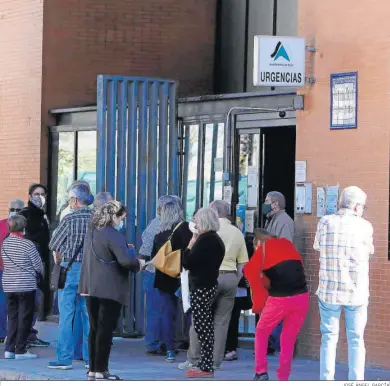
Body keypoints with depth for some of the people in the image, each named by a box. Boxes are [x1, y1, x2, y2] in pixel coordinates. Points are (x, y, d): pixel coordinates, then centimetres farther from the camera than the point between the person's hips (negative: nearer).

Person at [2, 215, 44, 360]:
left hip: (9, 286, 5)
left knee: (12, 317, 13)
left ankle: (9, 349, 11)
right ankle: (20, 350, 2)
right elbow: (38, 266, -7)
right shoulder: (28, 244, -13)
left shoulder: (4, 243, 2)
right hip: (26, 286, -5)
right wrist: (39, 273, 14)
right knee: (24, 318, 2)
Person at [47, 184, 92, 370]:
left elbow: (53, 244, -1)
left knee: (66, 314, -1)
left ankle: (64, 358, -2)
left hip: (70, 269, -4)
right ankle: (91, 357, 12)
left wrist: (59, 260, 15)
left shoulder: (70, 219, -9)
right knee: (88, 314, 9)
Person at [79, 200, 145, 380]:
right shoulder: (114, 235, -15)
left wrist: (125, 249, 15)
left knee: (95, 329, 12)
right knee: (105, 330, -3)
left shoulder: (92, 232, 12)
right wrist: (138, 264, -5)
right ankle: (101, 370, -2)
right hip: (110, 289, -8)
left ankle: (93, 369, 14)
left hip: (92, 288, 8)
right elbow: (125, 260, -25)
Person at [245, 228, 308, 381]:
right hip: (301, 297, 4)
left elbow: (250, 271, -7)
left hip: (279, 299, -4)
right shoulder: (287, 243, 20)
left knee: (261, 333, 18)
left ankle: (261, 372, 10)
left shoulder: (264, 248, 6)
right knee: (288, 340, 15)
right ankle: (283, 378, 12)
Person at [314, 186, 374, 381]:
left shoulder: (325, 222, -3)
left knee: (329, 337, 8)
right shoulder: (365, 226, -7)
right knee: (356, 339, 6)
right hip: (356, 292, -1)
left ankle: (326, 382, 7)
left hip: (328, 291, 1)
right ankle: (356, 381, 6)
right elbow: (369, 251, 8)